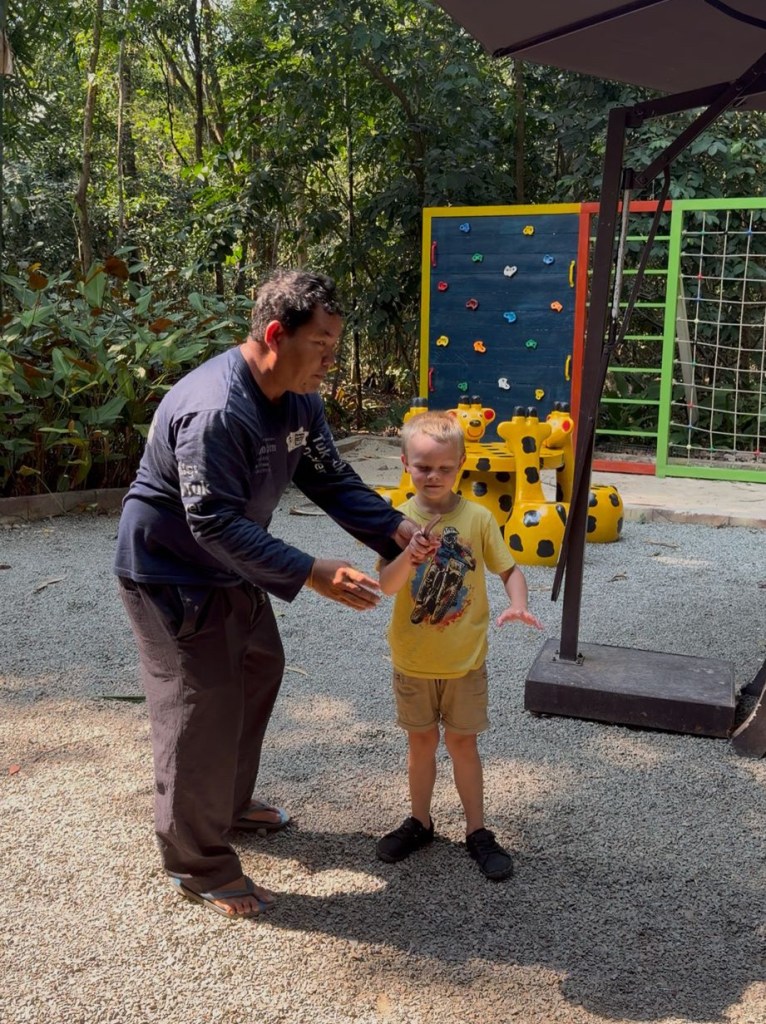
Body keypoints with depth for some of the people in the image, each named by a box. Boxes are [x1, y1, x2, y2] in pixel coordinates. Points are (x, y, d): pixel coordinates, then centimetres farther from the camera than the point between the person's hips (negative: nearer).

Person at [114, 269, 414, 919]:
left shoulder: (298, 398, -4)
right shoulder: (215, 411, -34)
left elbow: (331, 480, -2)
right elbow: (214, 524, -35)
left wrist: (397, 531, -16)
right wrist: (311, 574, -38)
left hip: (233, 567, 10)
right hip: (171, 575, -10)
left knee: (259, 671, 21)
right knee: (202, 711, -4)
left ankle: (230, 804, 42)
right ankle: (198, 865, 14)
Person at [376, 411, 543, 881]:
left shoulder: (478, 517, -10)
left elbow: (510, 568, -5)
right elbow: (386, 585, -18)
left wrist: (519, 606, -25)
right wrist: (410, 556, -38)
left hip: (465, 661, -1)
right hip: (413, 660, 1)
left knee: (463, 742, 12)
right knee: (422, 741, 16)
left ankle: (477, 830, 27)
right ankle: (420, 822, 35)